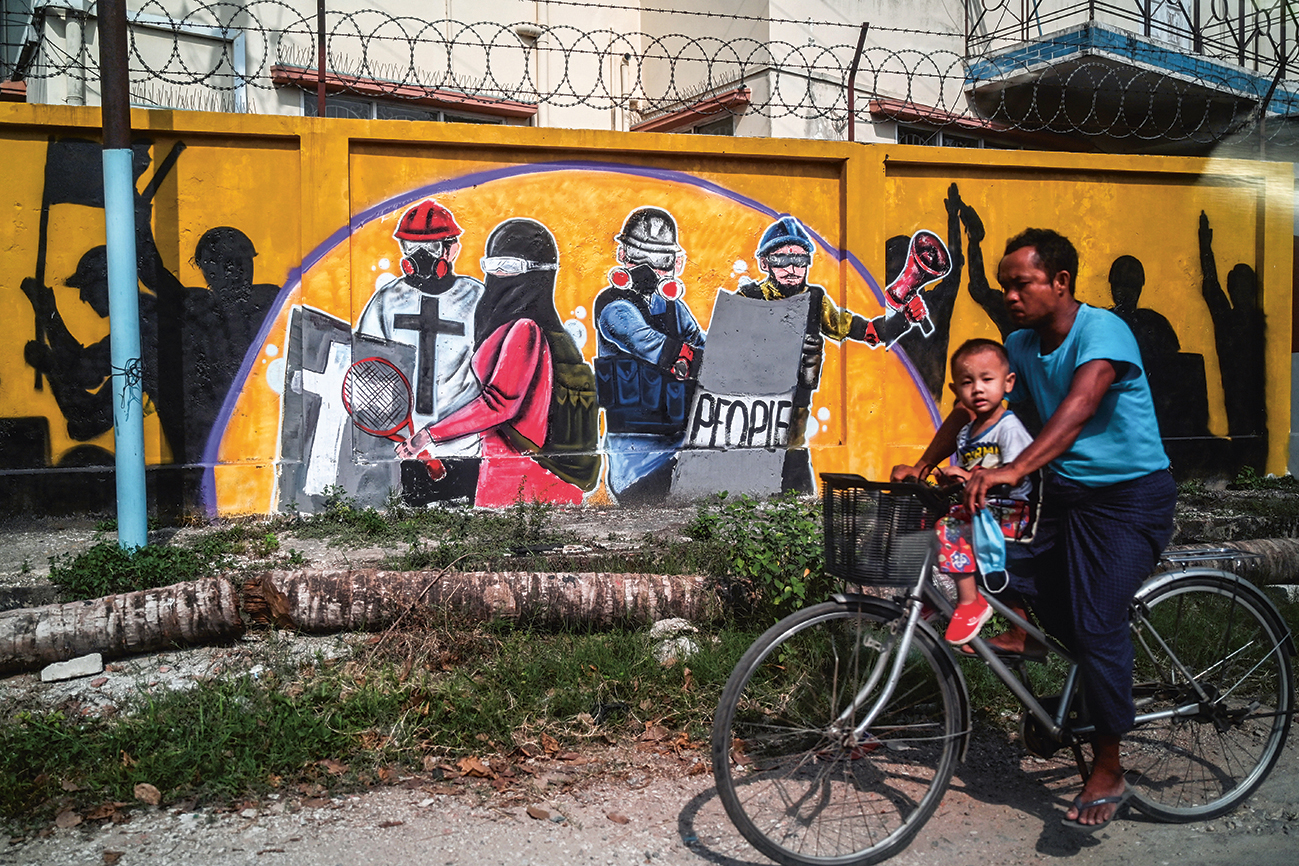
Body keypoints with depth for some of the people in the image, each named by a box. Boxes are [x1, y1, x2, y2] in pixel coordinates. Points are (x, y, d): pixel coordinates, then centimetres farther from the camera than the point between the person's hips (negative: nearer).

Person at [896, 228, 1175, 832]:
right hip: (1065, 492, 7)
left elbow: (1080, 406, -37)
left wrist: (1013, 470, -50)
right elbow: (970, 407, 9)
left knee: (1097, 623, -14)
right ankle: (1105, 687, 39)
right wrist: (922, 466, -3)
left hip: (1130, 495, -7)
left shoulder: (1102, 331, -21)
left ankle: (1108, 773, -1)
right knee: (1046, 611, 9)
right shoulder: (1022, 346, 2)